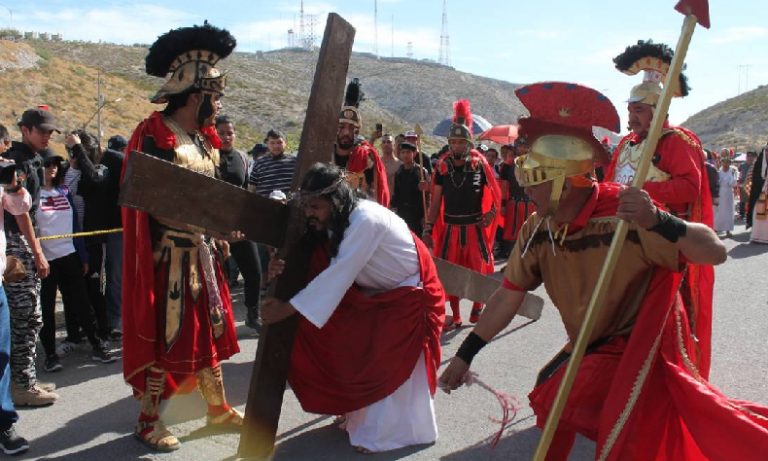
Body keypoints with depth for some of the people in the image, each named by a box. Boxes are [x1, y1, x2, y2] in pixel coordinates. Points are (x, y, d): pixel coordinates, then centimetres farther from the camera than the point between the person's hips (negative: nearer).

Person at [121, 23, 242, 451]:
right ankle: (149, 421, 20)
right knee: (168, 335, 1)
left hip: (201, 250, 8)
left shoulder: (204, 138, 10)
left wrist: (218, 234, 10)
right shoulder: (154, 136, -16)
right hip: (169, 254, -8)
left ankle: (219, 408, 31)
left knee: (210, 328, 16)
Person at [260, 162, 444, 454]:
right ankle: (359, 416, 26)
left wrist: (287, 308, -33)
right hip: (375, 293, 8)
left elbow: (339, 274, -35)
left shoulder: (366, 220, -33)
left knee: (390, 366, -6)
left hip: (411, 293, -8)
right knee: (357, 353, 7)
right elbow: (322, 268, -7)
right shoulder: (337, 221, -5)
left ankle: (384, 432, 11)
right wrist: (284, 269, -27)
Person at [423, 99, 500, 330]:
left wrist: (491, 213, -8)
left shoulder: (480, 164, -7)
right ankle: (455, 318, 18)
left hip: (475, 227, -2)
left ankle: (477, 307, 28)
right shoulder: (442, 167, -1)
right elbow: (435, 201, 2)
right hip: (450, 227, 2)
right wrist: (428, 230, -3)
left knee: (479, 269, 2)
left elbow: (496, 193, 5)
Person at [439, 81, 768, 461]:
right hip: (588, 348, 7)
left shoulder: (625, 216, -30)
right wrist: (465, 354, -2)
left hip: (639, 347, -6)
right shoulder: (537, 230, -12)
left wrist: (658, 222, -51)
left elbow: (716, 252, -31)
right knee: (549, 398, 16)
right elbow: (509, 295, -4)